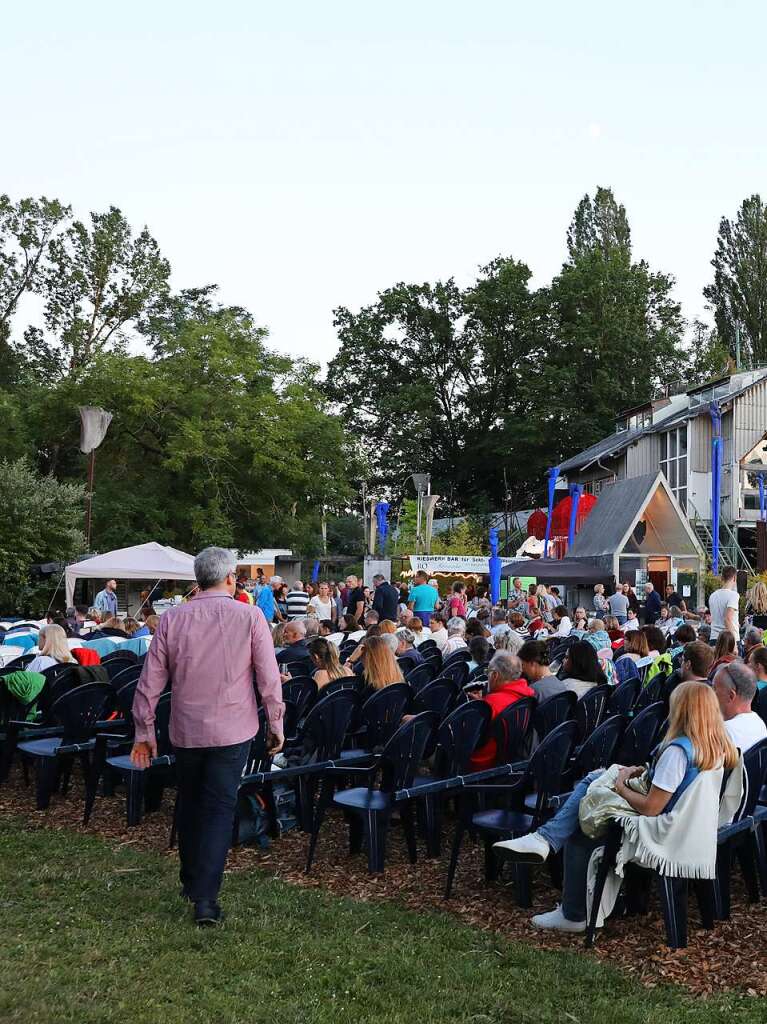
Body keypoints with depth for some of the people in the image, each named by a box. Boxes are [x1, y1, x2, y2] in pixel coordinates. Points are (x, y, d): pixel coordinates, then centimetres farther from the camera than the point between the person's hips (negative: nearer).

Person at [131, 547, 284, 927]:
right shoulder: (250, 617, -10)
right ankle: (205, 897, 0)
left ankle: (191, 881, 35)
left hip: (185, 730, 3)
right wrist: (275, 724, 3)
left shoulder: (172, 619, -4)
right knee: (219, 808, 5)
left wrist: (144, 730, 9)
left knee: (189, 805, 20)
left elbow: (150, 680, 0)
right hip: (231, 729, -2)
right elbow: (269, 678, -8)